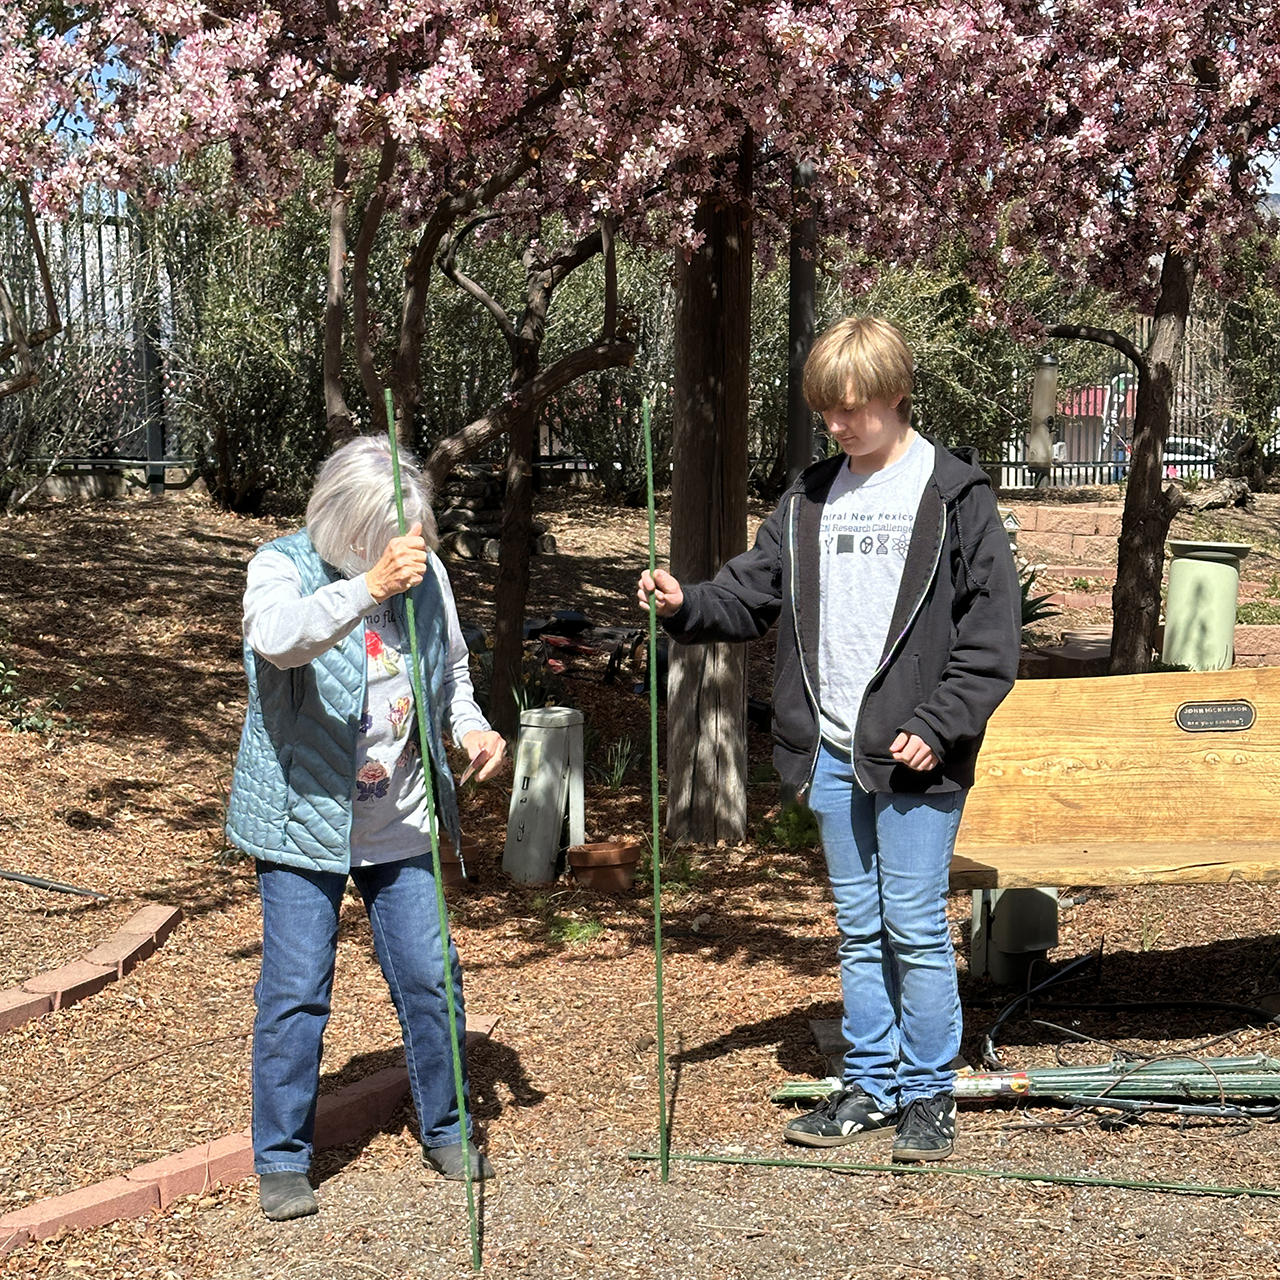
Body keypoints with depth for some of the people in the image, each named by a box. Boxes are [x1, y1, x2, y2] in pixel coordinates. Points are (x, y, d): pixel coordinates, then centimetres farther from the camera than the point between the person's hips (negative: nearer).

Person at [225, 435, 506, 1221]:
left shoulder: (426, 571, 0)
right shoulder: (283, 565, -13)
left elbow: (452, 667, 17)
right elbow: (276, 639, -37)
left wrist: (471, 727, -1)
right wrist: (370, 587, -47)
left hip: (403, 825, 4)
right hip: (306, 818, -4)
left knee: (432, 978, 9)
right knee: (296, 992, 1)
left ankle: (446, 1130, 28)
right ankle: (282, 1161, 17)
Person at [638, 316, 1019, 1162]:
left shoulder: (954, 494, -5)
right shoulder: (811, 499, 12)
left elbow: (992, 631, -7)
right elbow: (753, 594, 11)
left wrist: (939, 726, -14)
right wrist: (687, 607, -8)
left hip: (916, 755, -5)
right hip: (832, 753, 6)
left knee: (916, 927, 0)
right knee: (859, 928, 13)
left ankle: (930, 1095, 14)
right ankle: (871, 1086, 25)